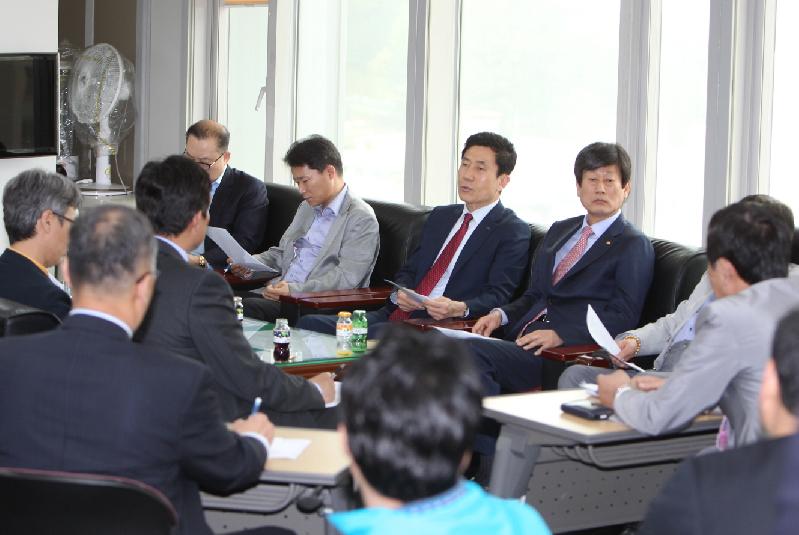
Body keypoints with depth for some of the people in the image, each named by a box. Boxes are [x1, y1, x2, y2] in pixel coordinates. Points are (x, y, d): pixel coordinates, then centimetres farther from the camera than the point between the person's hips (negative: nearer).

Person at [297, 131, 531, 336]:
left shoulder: (513, 232, 2)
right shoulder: (440, 216, 25)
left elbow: (498, 294, -8)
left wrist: (459, 308, -28)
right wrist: (400, 293, 0)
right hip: (397, 314, 7)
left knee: (375, 335, -36)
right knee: (309, 323, -12)